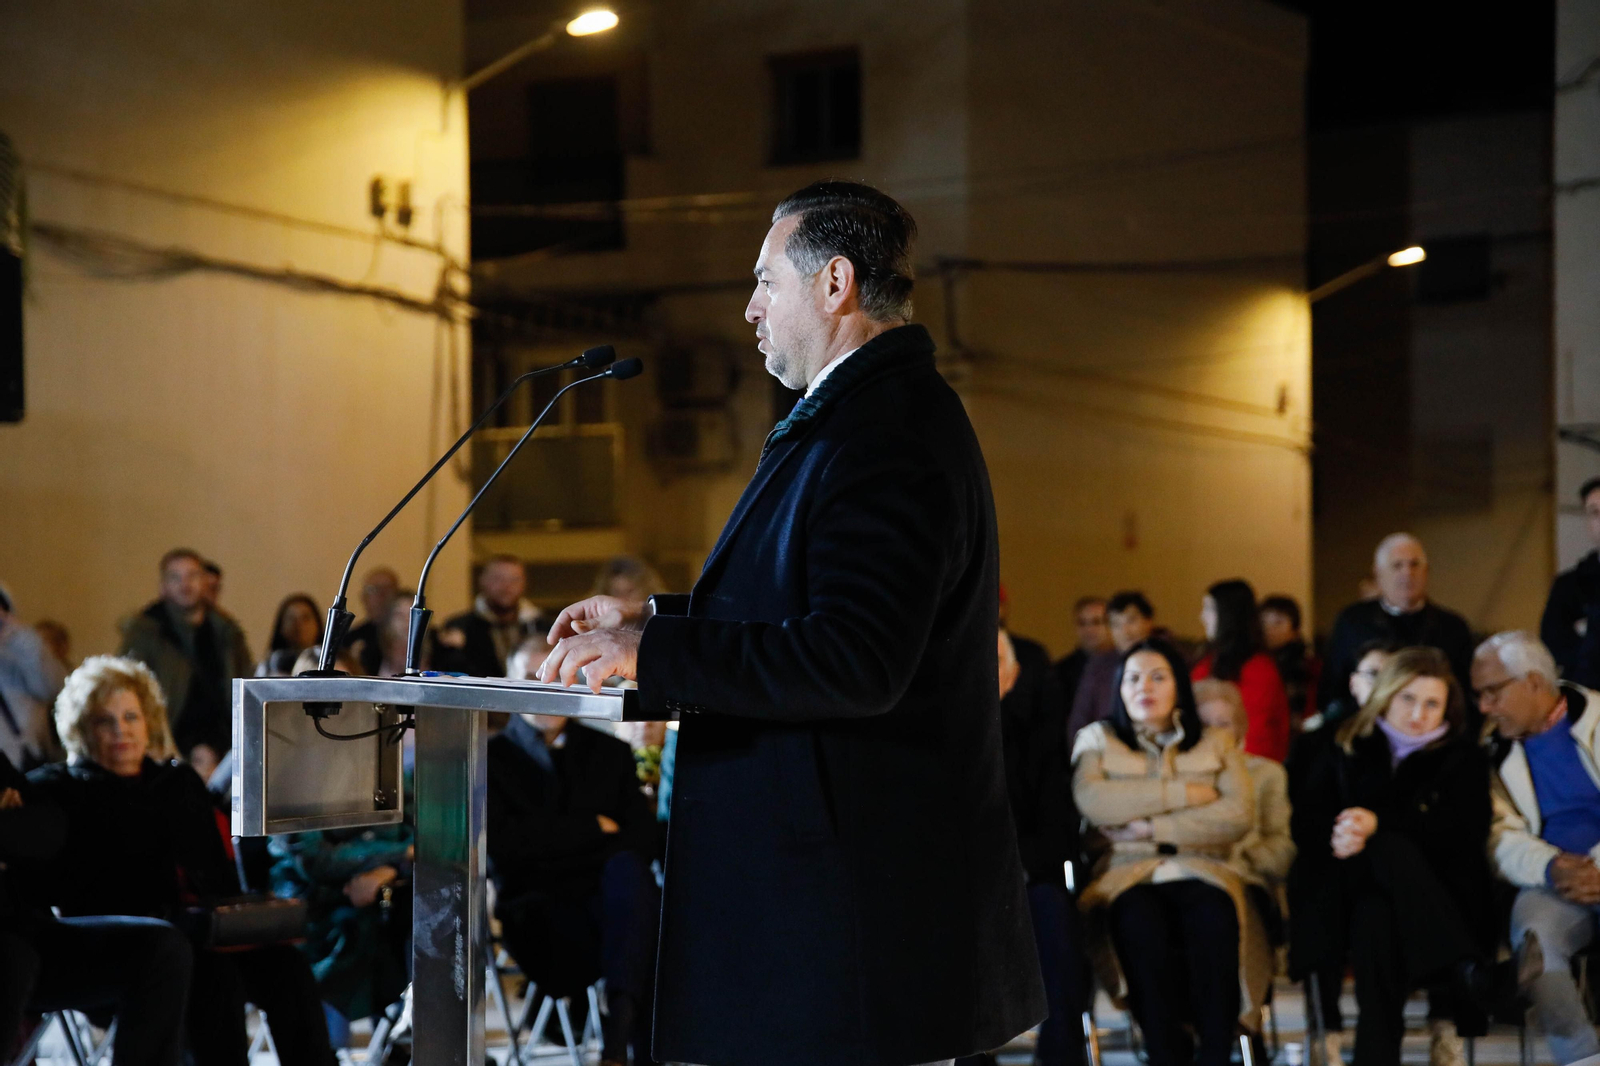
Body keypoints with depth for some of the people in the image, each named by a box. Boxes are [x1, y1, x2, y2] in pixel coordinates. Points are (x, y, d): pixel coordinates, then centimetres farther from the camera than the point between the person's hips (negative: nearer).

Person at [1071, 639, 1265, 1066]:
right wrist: (1183, 794, -4)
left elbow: (1239, 816, 0)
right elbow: (1091, 802, -5)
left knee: (1213, 914, -36)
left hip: (1200, 871, 1)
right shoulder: (1098, 739, 18)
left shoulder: (1216, 743, 19)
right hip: (1127, 873, 0)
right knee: (1139, 919, -37)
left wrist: (1153, 829, -8)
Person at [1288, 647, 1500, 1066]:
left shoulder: (1463, 758, 14)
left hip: (1437, 898, 0)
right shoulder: (1337, 747, 19)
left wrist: (1379, 824, -17)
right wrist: (1336, 835, -17)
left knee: (1376, 916, -37)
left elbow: (1464, 832, -4)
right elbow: (1304, 823, 8)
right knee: (1392, 849, -36)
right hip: (1344, 893, 1)